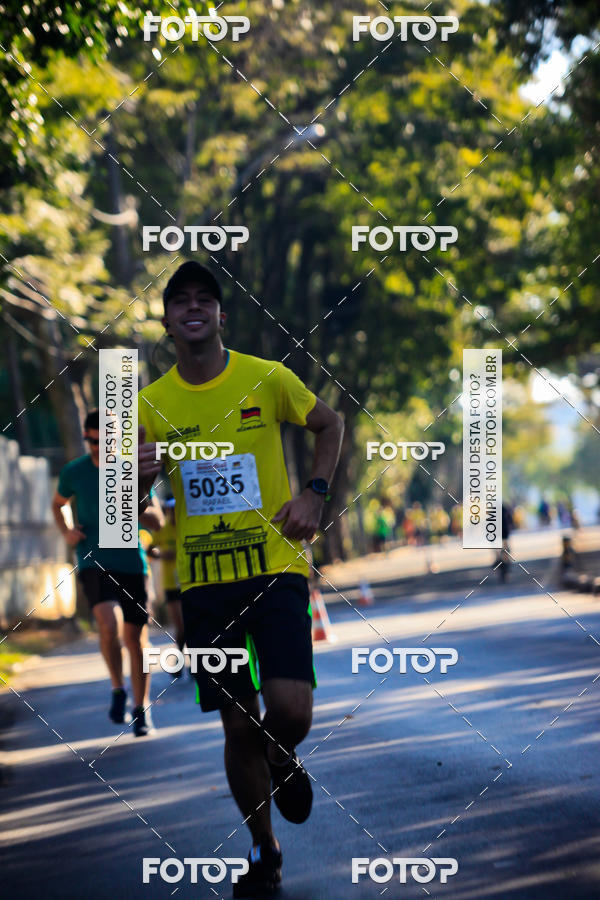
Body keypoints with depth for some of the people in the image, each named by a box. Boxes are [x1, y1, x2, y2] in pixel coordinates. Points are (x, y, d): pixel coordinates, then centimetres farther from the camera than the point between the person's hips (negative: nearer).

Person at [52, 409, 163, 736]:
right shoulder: (73, 472, 3)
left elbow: (157, 520, 1)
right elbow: (58, 504, 23)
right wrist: (66, 532, 3)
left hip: (131, 562, 1)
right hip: (93, 562, -1)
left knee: (135, 637, 4)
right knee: (109, 625, -24)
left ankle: (141, 707, 22)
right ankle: (118, 689, -2)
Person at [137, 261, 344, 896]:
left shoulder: (267, 379, -3)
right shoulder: (152, 403, 2)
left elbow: (329, 425, 14)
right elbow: (129, 508, 7)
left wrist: (314, 494, -2)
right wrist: (137, 477, -17)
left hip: (275, 566, -1)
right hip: (203, 582, 2)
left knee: (290, 711, -15)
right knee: (238, 724, 2)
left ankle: (283, 760, 24)